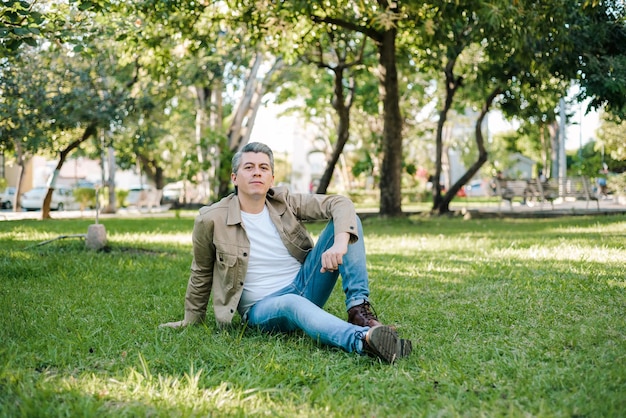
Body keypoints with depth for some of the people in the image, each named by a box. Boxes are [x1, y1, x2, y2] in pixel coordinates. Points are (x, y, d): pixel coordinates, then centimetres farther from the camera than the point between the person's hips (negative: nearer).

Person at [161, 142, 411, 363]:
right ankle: (363, 339, -67)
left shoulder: (285, 203, 0)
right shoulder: (211, 220, -8)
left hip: (305, 286, 4)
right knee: (293, 304, -42)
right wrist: (192, 319, 19)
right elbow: (202, 273, 9)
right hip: (263, 308, -4)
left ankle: (359, 309, -25)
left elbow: (340, 204, -11)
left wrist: (340, 244, -32)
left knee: (345, 221, -12)